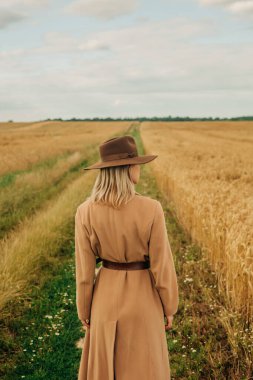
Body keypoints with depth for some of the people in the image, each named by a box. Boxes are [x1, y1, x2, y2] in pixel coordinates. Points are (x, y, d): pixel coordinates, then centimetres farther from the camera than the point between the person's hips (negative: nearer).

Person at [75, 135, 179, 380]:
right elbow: (162, 265, -14)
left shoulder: (85, 212, -16)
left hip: (107, 296, 2)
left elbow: (84, 270, -9)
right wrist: (169, 308, 2)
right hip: (144, 298, -2)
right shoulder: (151, 209, -22)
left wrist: (84, 312, 6)